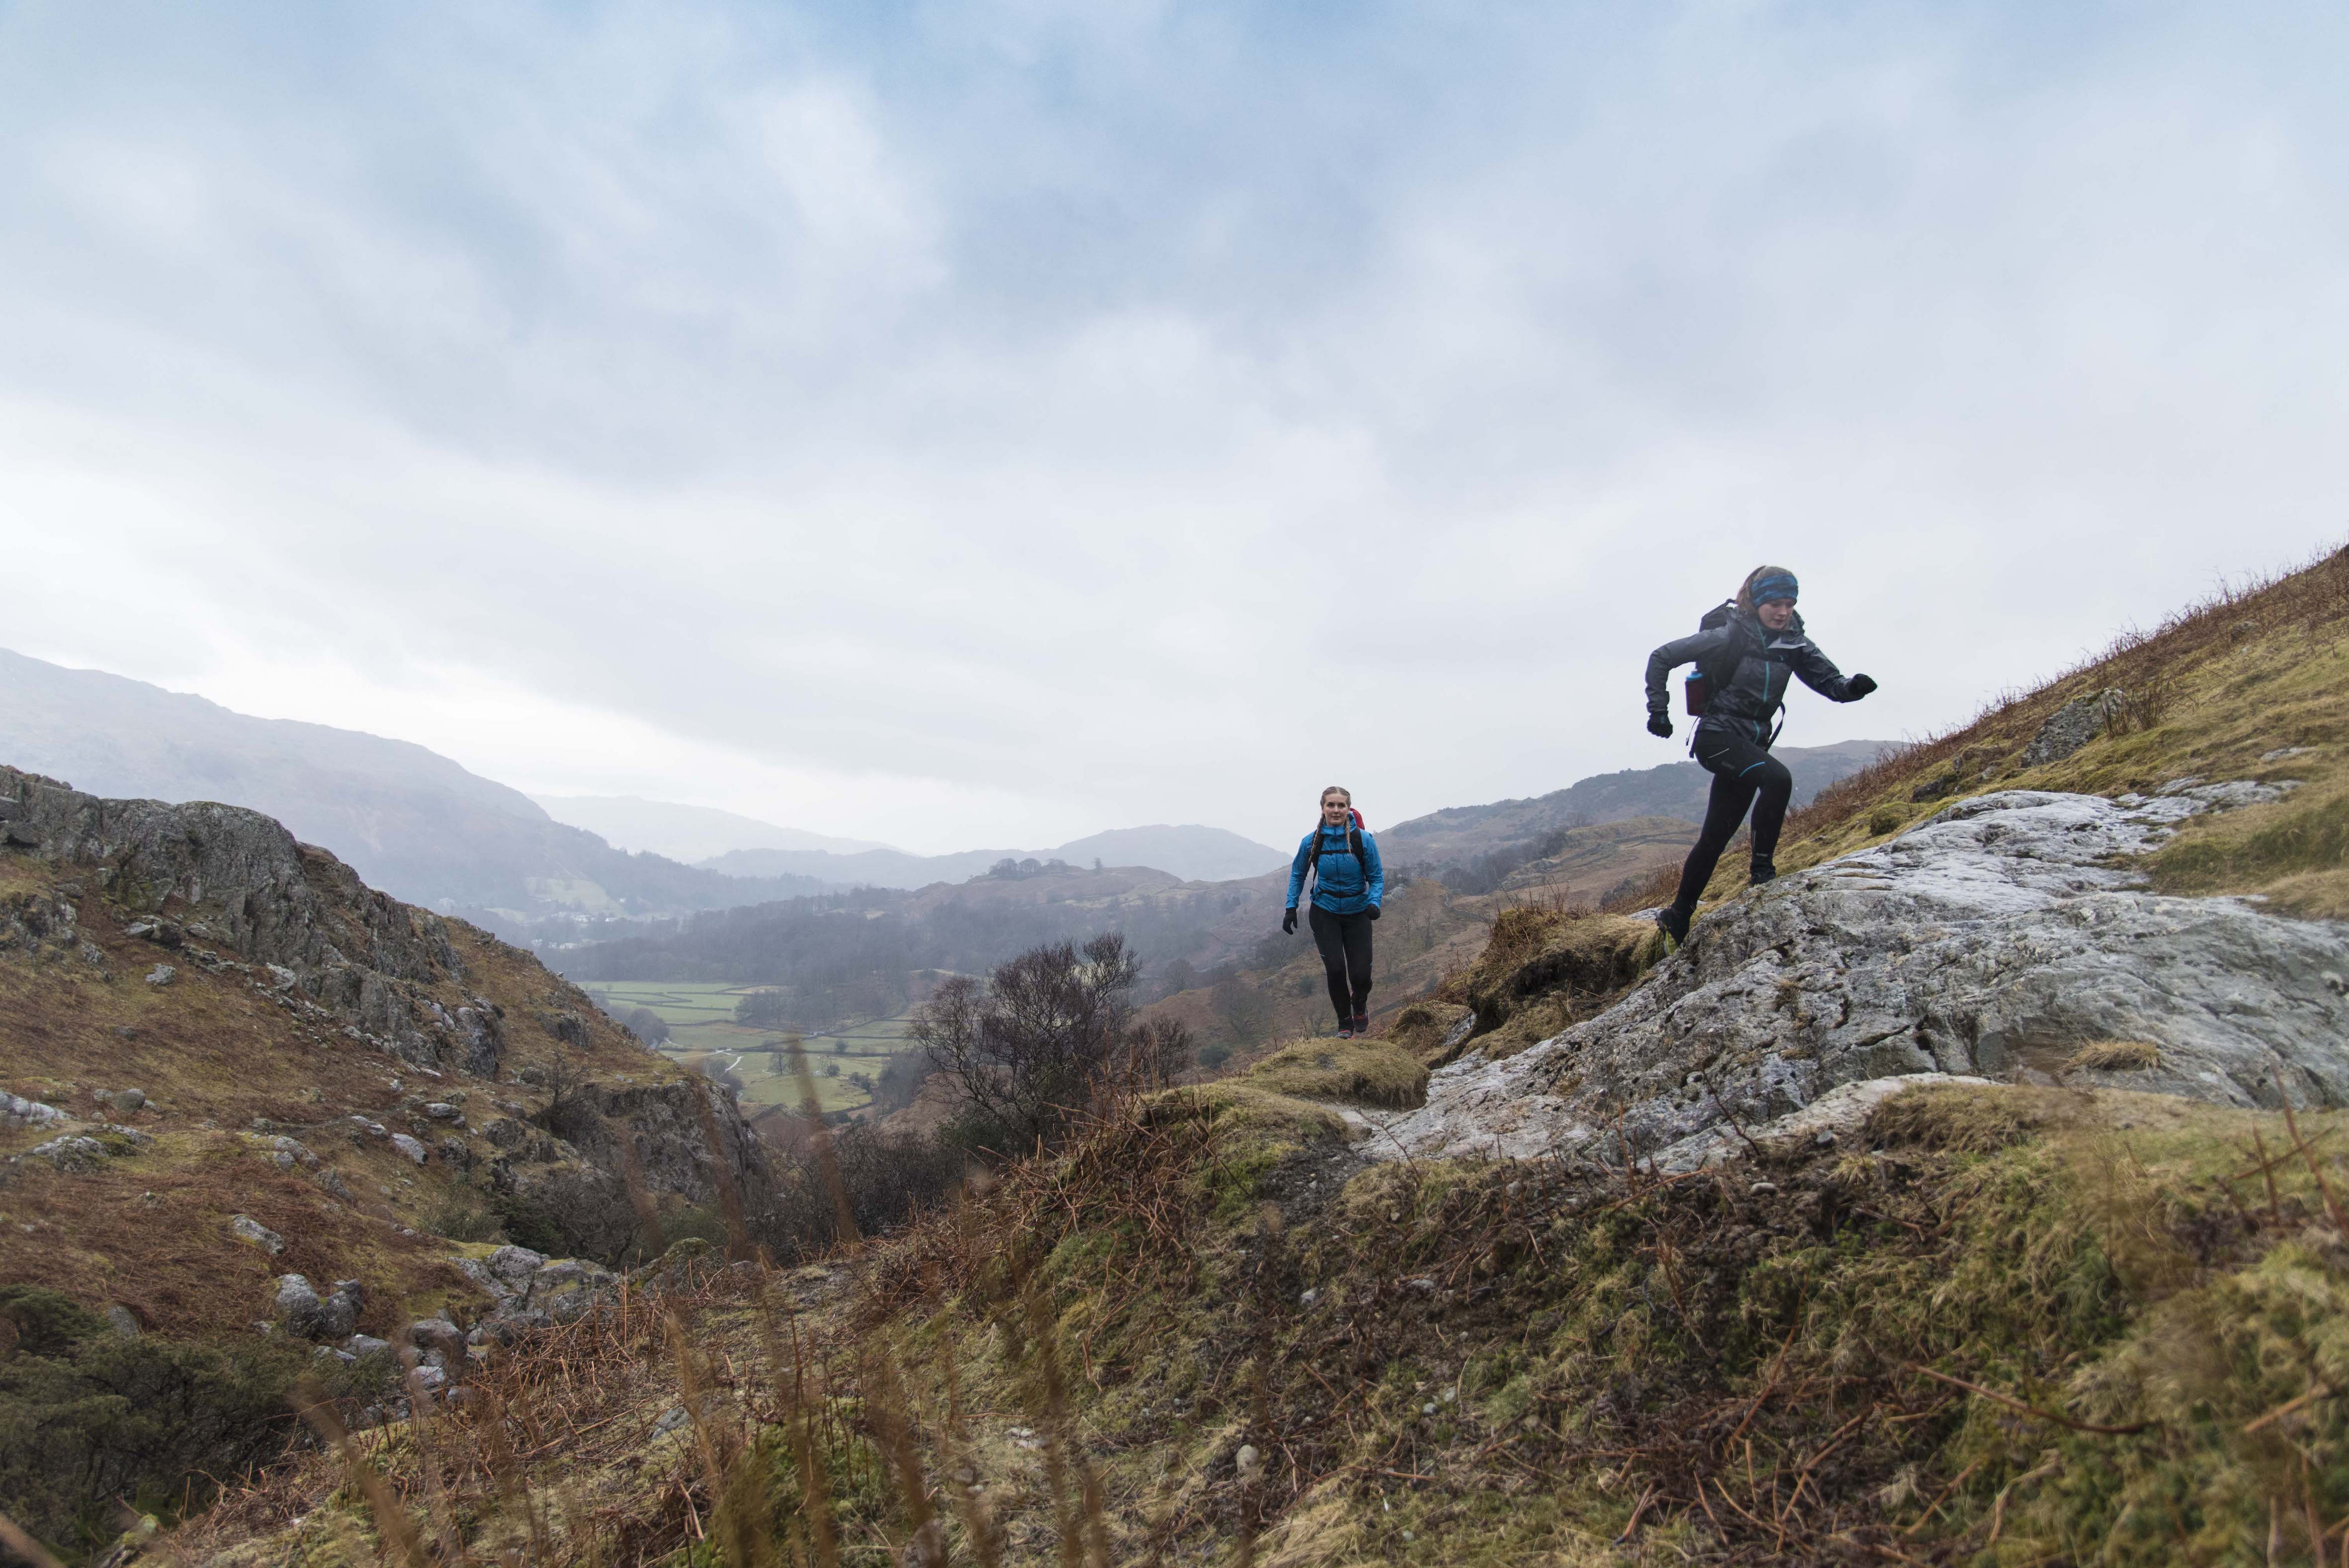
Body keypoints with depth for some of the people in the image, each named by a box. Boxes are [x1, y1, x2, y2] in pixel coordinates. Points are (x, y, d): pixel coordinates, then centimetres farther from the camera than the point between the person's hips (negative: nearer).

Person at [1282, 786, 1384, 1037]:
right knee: (1335, 968, -14)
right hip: (1325, 913, 0)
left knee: (1361, 974, -4)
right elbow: (1297, 875, 7)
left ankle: (1360, 1005, 33)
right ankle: (1345, 1024, 8)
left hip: (1357, 914, 0)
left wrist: (1375, 903, -24)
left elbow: (1377, 877, -5)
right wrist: (1291, 908, 1)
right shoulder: (1312, 842, -10)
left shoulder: (1363, 840, -15)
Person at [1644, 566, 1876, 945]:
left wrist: (1852, 686, -25)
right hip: (1717, 738, -6)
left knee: (1716, 837, 8)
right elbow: (1661, 658, -9)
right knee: (1777, 778, -31)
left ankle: (1678, 917, 18)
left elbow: (1829, 681, -3)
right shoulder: (1728, 636, -13)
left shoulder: (1792, 643, 2)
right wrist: (1658, 710, -11)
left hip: (1751, 744, 6)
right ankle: (1763, 868, -17)